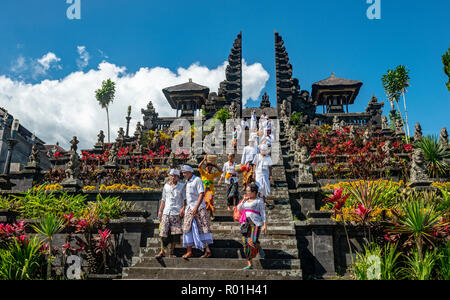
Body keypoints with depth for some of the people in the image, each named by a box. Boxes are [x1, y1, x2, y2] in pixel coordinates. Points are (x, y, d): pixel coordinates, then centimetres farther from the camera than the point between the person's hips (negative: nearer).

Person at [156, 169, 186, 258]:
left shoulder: (182, 186, 6)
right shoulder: (166, 186, 13)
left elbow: (185, 199, 5)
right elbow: (163, 199, 17)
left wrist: (183, 208, -9)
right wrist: (160, 210, 13)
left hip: (177, 212, -2)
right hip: (166, 212, 2)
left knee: (175, 232, -3)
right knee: (164, 231, -3)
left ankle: (172, 252, 6)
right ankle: (162, 251, 4)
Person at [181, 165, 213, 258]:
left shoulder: (197, 180, -8)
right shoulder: (187, 182, 16)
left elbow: (201, 194, -16)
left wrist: (196, 207, -22)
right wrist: (184, 207, 14)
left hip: (199, 208, -7)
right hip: (189, 208, 7)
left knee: (202, 228, -5)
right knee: (187, 227, 1)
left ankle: (207, 250, -1)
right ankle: (189, 251, 6)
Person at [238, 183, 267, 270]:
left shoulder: (259, 200, 1)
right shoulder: (246, 200, 17)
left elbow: (263, 213, -2)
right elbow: (239, 209, 11)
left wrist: (265, 225, -9)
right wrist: (244, 200, -1)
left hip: (255, 223, -6)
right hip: (245, 224, 6)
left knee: (253, 242, -19)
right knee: (246, 244, 0)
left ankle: (260, 249, 16)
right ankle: (250, 265, 7)